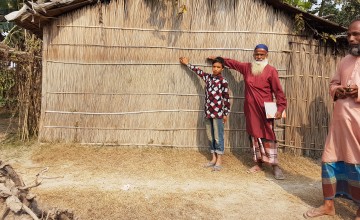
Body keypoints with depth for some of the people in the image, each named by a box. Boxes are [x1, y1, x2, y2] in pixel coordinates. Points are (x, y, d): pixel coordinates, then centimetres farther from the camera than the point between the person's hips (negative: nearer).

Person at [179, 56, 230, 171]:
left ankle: (219, 160, 8)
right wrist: (187, 64, 32)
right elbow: (198, 71, 24)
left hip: (218, 113, -6)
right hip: (208, 112, 6)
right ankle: (213, 158, 22)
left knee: (218, 137, 0)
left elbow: (226, 98, -5)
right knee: (210, 137, 11)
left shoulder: (223, 81, -6)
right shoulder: (208, 77, 9)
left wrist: (226, 114, -4)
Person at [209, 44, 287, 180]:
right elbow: (232, 63, 25)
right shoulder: (247, 68, 8)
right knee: (254, 135, 11)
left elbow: (278, 91, -8)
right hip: (250, 109, 5)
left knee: (267, 136, -4)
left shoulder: (271, 71, -7)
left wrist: (280, 108, -16)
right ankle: (258, 163, 23)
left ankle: (275, 166, 6)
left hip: (265, 110, -5)